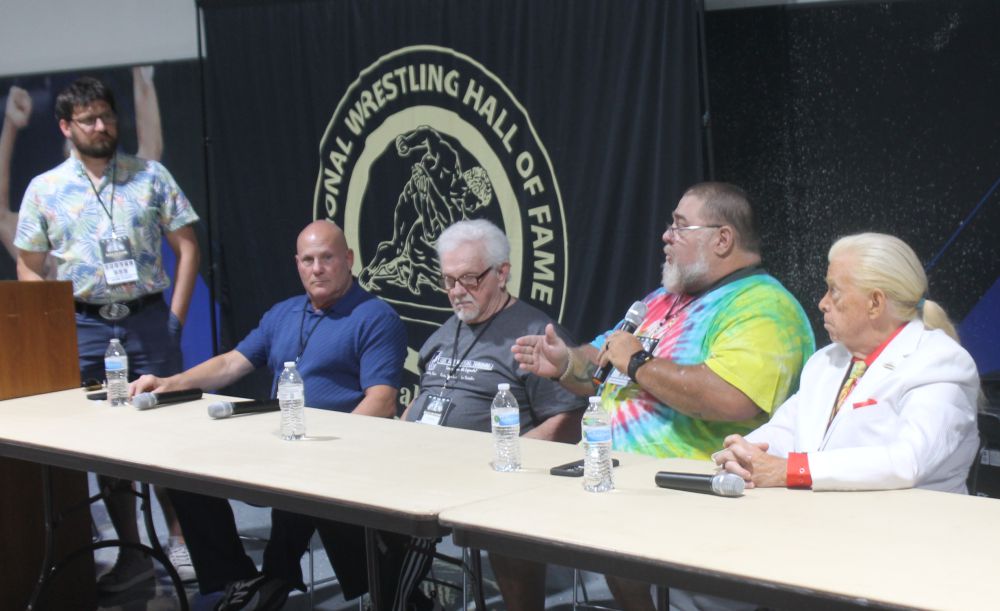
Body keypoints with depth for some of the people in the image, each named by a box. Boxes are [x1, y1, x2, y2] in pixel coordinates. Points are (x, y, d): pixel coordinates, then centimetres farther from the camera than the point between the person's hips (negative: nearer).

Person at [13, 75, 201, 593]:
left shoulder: (151, 176, 2)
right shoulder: (45, 190, 4)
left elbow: (186, 246, 3)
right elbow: (29, 268, 6)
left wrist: (176, 318, -4)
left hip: (147, 321, -1)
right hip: (85, 328, 1)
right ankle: (132, 552, 15)